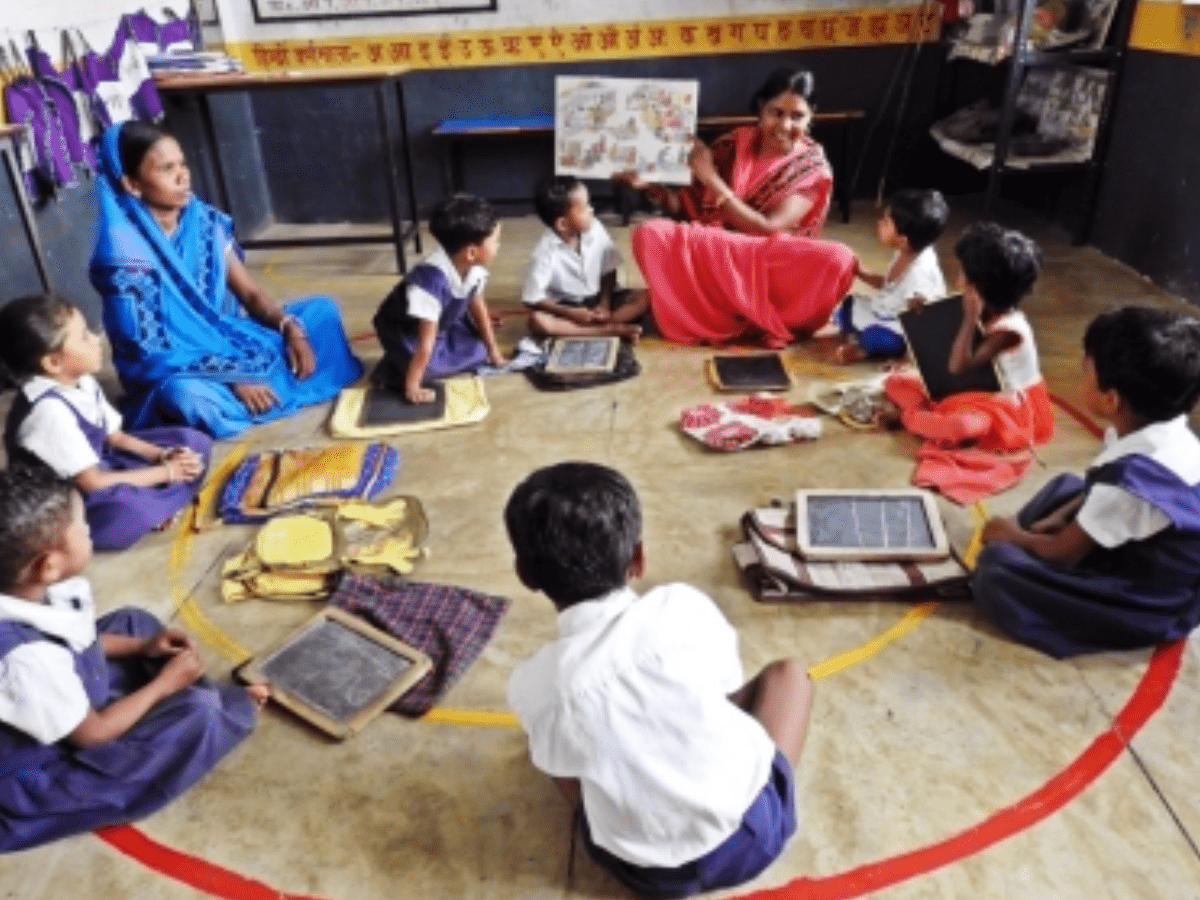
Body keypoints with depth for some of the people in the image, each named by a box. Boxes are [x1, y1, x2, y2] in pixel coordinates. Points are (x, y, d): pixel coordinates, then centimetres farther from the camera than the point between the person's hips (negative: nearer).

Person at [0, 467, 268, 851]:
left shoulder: (34, 593, -15)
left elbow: (80, 640, 7)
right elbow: (92, 734, -25)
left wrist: (143, 647, -3)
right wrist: (164, 683, -13)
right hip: (48, 768, -9)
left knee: (134, 621, 12)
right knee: (197, 715, -19)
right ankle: (237, 707, 17)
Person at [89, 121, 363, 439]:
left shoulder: (205, 220, -3)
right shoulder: (126, 253, -21)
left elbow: (249, 292, 3)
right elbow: (150, 353, -22)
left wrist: (292, 329, -15)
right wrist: (233, 377, -26)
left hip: (229, 342, 6)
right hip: (176, 374, -6)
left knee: (322, 309, 1)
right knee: (190, 397, -42)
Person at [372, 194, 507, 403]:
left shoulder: (474, 267, -20)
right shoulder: (432, 280, -42)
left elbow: (478, 306, 0)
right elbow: (426, 343, -38)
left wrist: (492, 349, 10)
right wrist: (412, 388, -31)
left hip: (445, 323, 7)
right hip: (403, 330, -7)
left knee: (478, 351, -2)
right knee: (430, 366, -26)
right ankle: (395, 367, 2)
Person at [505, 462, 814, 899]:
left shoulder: (534, 685, -13)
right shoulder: (683, 608, -15)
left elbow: (564, 766, 1)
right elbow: (728, 691, 2)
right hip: (751, 836, 0)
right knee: (786, 673, 21)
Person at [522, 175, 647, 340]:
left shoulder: (596, 230, -11)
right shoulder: (545, 252, -21)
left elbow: (609, 272, 1)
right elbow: (532, 298, -18)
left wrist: (605, 304, -13)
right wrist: (571, 314, -23)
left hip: (597, 299, 4)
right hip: (565, 306, -3)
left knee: (645, 298, -17)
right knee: (537, 321, -34)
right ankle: (611, 329, -31)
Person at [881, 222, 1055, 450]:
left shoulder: (1008, 330, -28)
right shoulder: (984, 313, -3)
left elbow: (959, 366, -35)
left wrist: (970, 318, -33)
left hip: (1008, 407, -8)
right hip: (975, 391, 8)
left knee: (961, 426, -43)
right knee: (896, 382, 4)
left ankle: (908, 416, -17)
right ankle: (929, 411, -18)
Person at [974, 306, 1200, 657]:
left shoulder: (1132, 477, -34)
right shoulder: (1164, 432, -10)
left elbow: (1065, 553, -19)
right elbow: (1103, 490, 12)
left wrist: (1016, 536, -1)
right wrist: (1061, 515, 0)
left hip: (1151, 605, -9)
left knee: (998, 566, -24)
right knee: (1065, 486, 22)